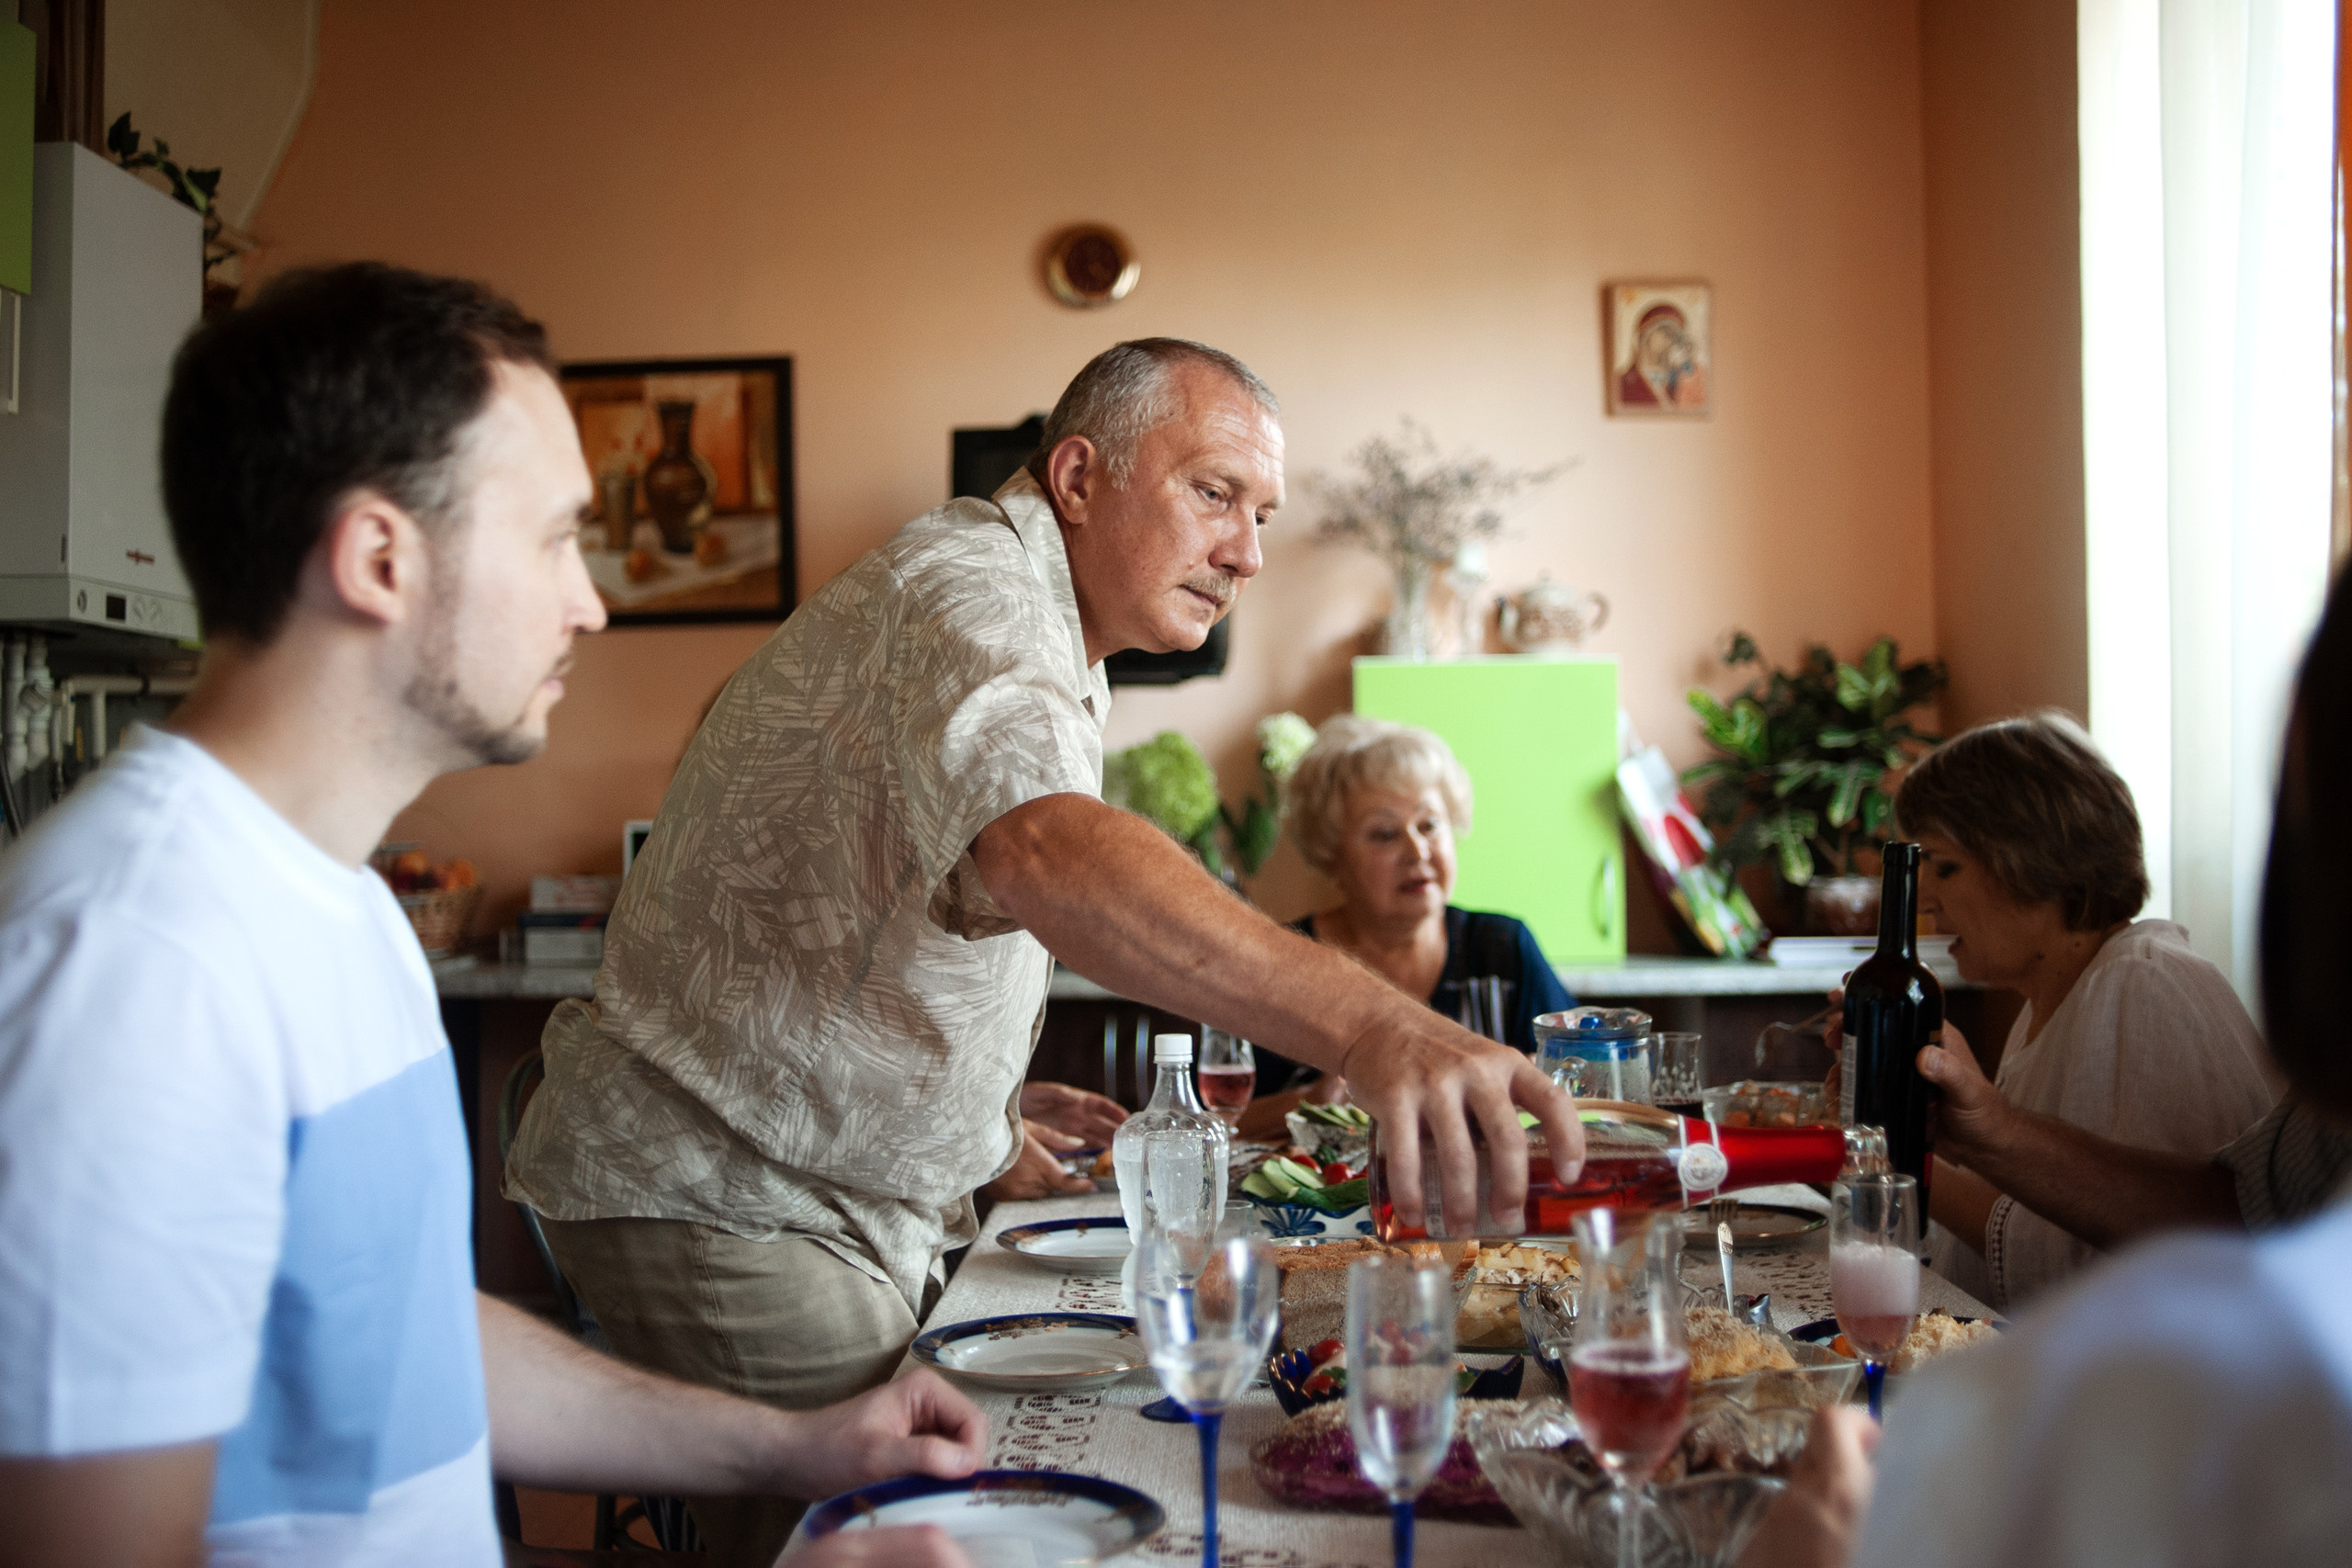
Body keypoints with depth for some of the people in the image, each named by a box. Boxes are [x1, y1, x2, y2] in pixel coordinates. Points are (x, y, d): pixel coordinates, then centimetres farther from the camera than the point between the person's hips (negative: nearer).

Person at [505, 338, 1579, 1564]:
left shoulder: (1046, 642, 16)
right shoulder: (967, 589, -19)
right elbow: (1040, 849, -42)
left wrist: (982, 1107, 13)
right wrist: (1360, 1023, -52)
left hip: (858, 1203, 10)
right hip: (726, 1200, -10)